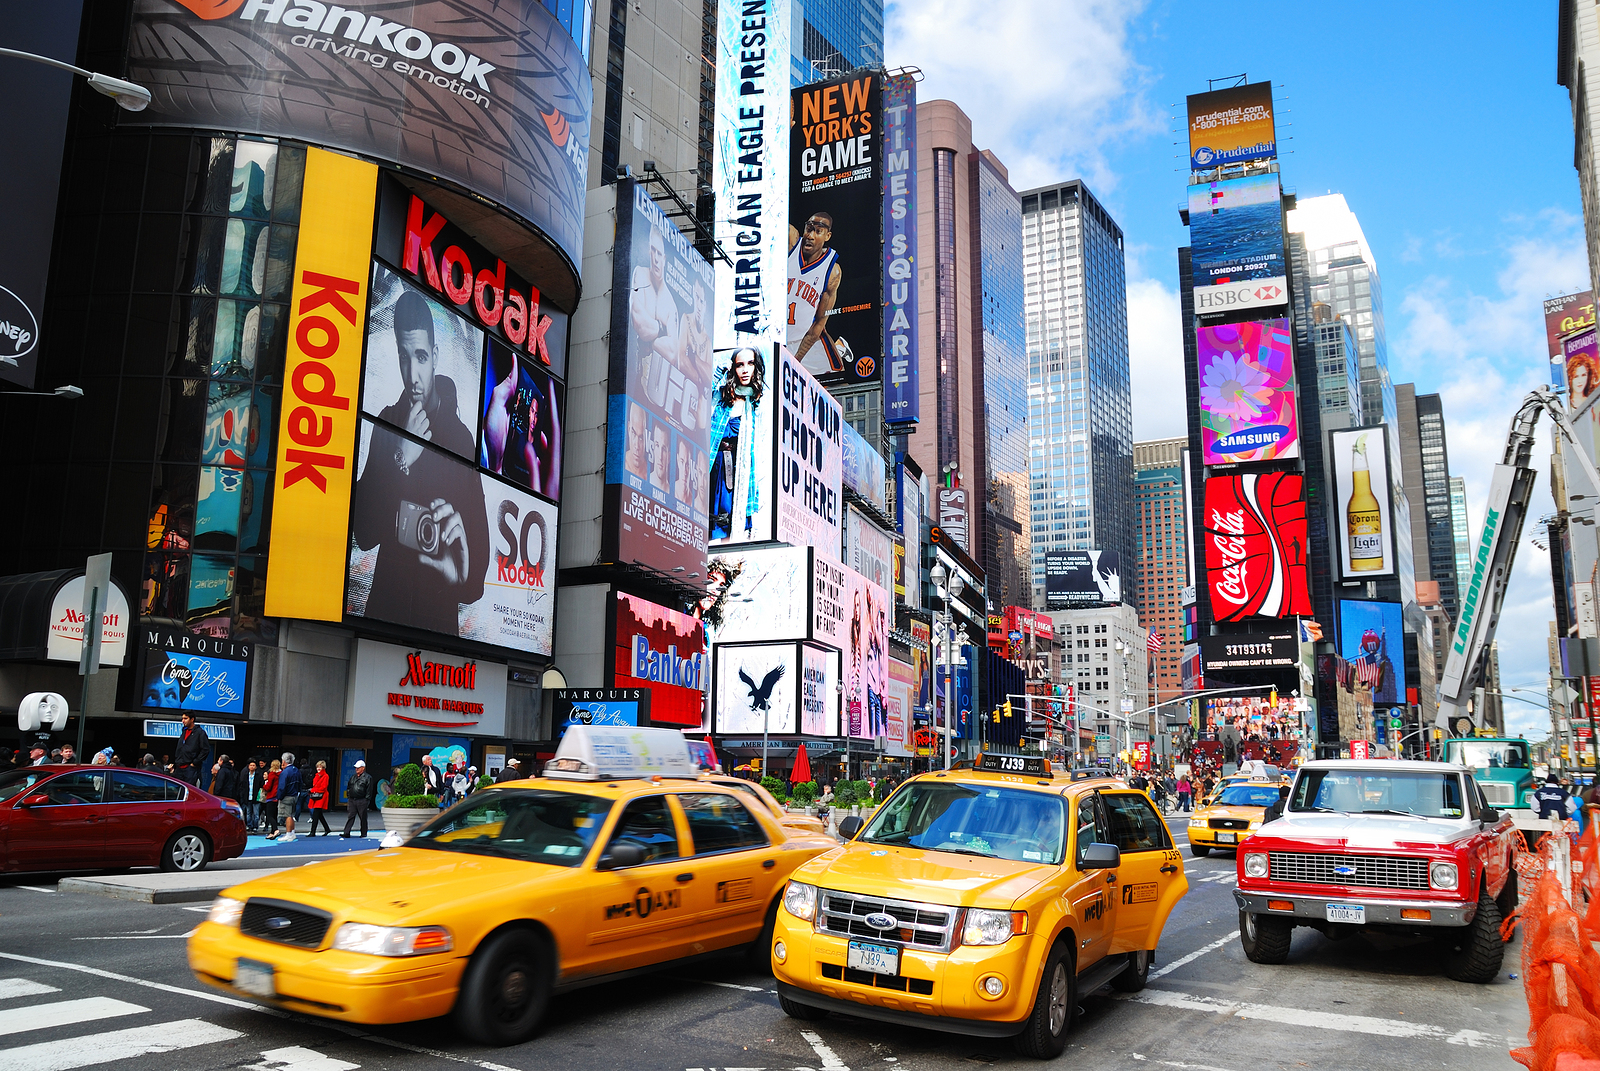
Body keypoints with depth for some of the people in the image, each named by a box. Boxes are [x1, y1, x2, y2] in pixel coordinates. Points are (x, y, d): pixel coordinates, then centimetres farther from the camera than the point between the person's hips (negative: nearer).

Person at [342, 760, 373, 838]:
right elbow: (348, 788, 23)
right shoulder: (353, 777, 17)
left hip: (362, 801, -5)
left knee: (363, 818, 2)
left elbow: (369, 790, -5)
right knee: (350, 817, 0)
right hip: (352, 800, 5)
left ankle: (363, 835, 8)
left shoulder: (367, 777, -1)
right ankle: (346, 833, -1)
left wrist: (366, 800, -10)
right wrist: (348, 797, 14)